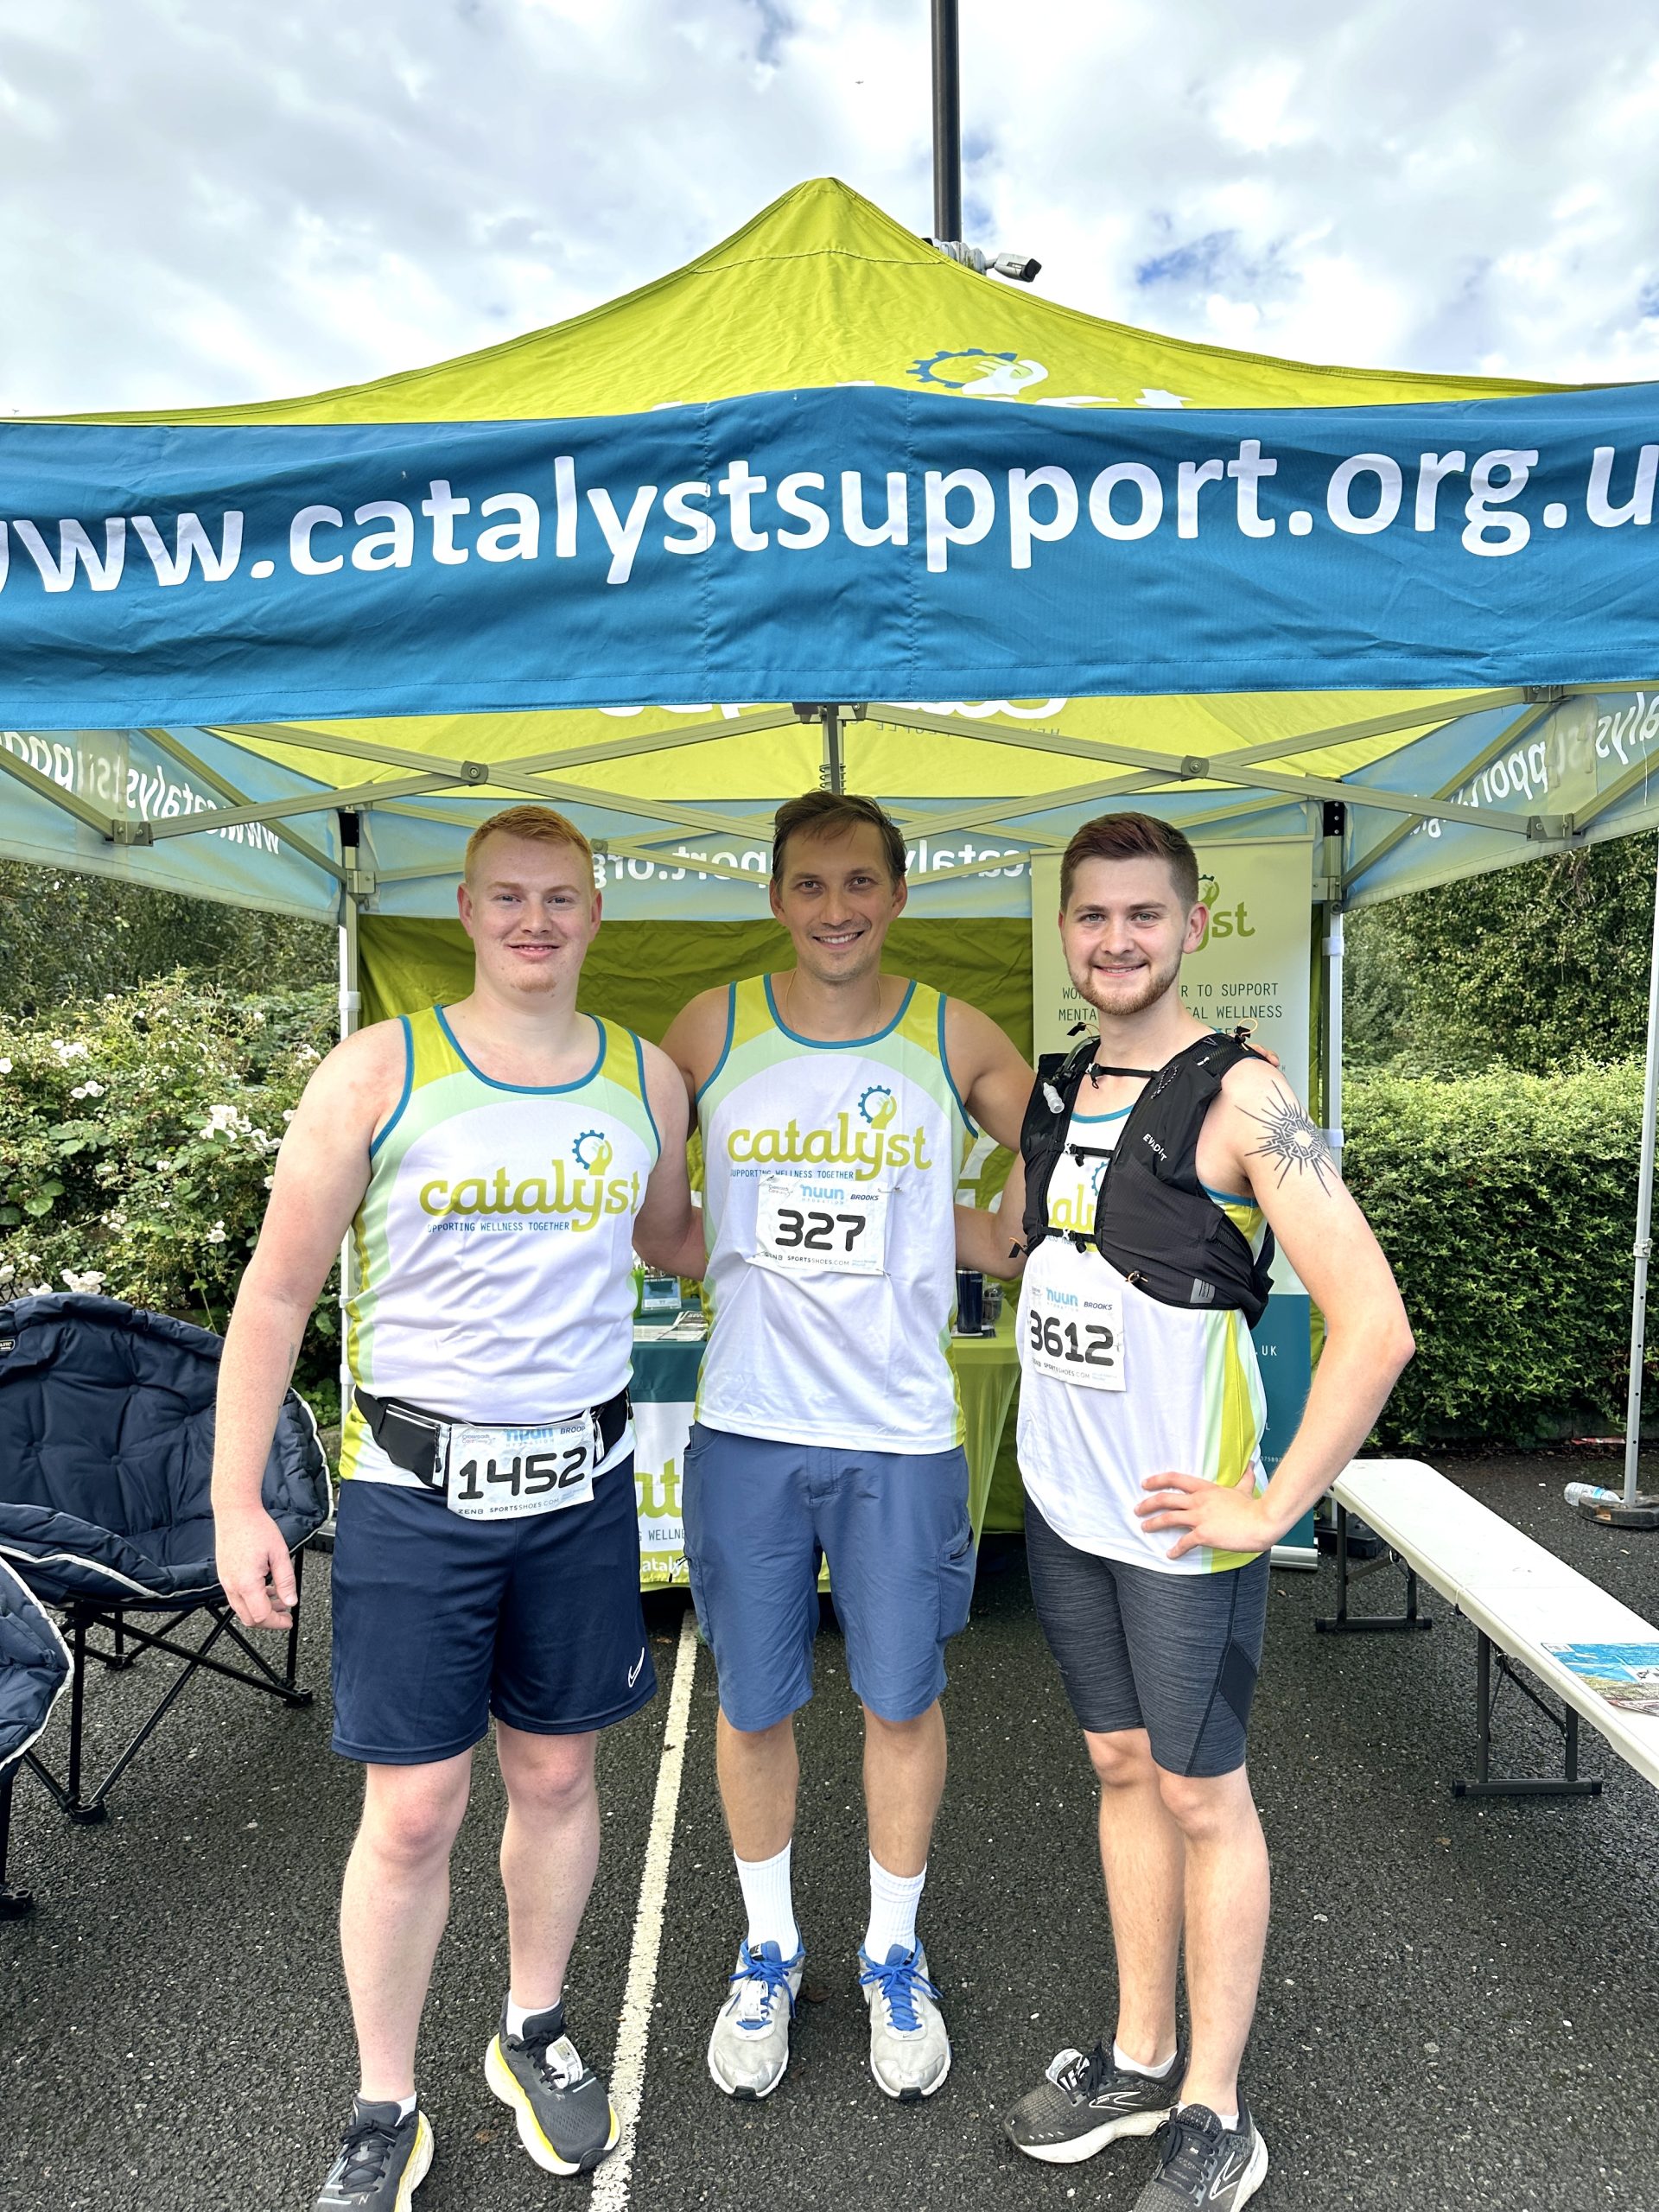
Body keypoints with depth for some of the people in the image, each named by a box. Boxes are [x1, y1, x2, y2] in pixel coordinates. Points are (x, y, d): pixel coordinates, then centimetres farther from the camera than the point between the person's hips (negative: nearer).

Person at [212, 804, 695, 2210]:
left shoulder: (648, 1078, 3)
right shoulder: (379, 1071, -6)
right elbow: (277, 1294, -3)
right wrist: (237, 1503, -5)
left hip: (582, 1484, 3)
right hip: (417, 1492, -3)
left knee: (557, 1776, 17)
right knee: (412, 1813, 6)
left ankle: (534, 2034, 43)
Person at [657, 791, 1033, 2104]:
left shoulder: (957, 1038, -1)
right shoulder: (713, 1027, -1)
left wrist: (957, 1242, -3)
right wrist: (726, 1256, 0)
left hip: (903, 1433, 0)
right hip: (747, 1426, 1)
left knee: (902, 1701, 14)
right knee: (754, 1704, 14)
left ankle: (895, 1956, 39)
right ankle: (769, 1948, 40)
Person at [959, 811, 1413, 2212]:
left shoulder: (1239, 1098, -16)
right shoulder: (1059, 1093, 6)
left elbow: (1374, 1325, -20)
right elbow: (1002, 1242, 25)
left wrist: (1270, 1509, -17)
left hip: (1181, 1522, -6)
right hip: (1064, 1508, 6)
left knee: (1202, 1796, 10)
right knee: (1122, 1769, 19)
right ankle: (1141, 2060, 38)